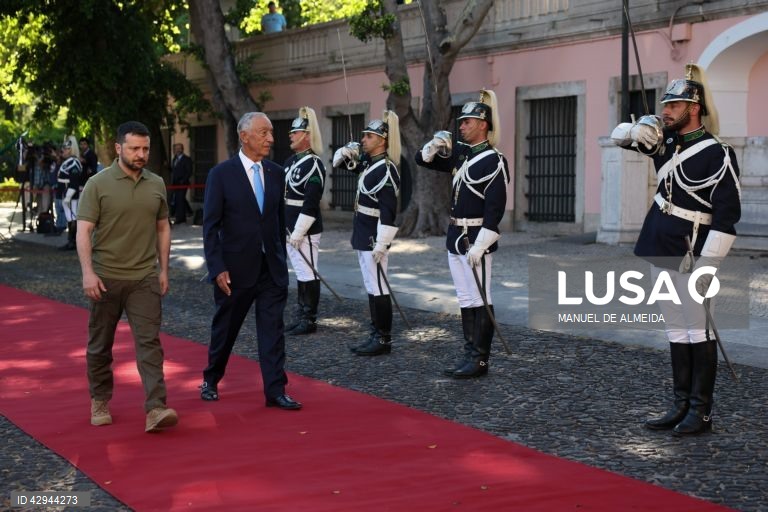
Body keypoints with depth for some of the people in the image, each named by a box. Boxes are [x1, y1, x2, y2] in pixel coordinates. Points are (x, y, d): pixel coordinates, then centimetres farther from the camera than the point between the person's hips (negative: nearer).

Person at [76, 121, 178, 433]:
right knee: (100, 344, 10)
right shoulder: (98, 184, -6)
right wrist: (88, 273, -19)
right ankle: (100, 401, 27)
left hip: (144, 278, 2)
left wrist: (163, 269, 11)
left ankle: (155, 409, -14)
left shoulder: (156, 184, 7)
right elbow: (83, 232, -9)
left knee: (149, 342, -8)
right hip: (106, 278, -2)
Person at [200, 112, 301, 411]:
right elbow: (211, 226, -9)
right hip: (236, 268, -3)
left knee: (272, 329, 0)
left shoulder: (276, 173, 4)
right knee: (225, 328, 12)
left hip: (272, 268, 3)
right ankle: (211, 380, 32)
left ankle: (275, 391, 2)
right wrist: (217, 268, -15)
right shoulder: (222, 174, -9)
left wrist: (281, 258, 12)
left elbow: (280, 219, 11)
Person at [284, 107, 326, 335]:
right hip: (290, 228, 9)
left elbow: (311, 203, -20)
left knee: (307, 274, -3)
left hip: (305, 230, -9)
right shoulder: (291, 161, 14)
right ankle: (301, 317, 22)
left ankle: (310, 320, 4)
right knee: (300, 273, 14)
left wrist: (298, 233, -21)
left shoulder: (313, 164, -15)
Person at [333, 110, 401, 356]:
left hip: (374, 236, -10)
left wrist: (381, 243, -25)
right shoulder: (368, 161, 10)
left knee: (378, 288, -4)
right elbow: (340, 162, 25)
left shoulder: (386, 169, -18)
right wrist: (345, 152, 2)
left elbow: (388, 210, -23)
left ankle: (384, 339, 2)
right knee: (371, 288, 13)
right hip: (363, 235, 10)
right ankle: (376, 335, 20)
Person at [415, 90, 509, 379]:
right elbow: (423, 161, 20)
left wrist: (479, 246, -22)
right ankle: (469, 355, 19)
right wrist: (435, 145, -2)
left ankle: (480, 360, 3)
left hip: (476, 239, -8)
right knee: (465, 300, 12)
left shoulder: (494, 161, -13)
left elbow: (495, 209, -18)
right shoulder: (459, 153, 10)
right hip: (455, 237, 8)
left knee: (480, 301, -2)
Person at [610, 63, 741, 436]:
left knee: (697, 331, -2)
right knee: (676, 332, 12)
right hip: (660, 250, 8)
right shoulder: (665, 139, 8)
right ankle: (681, 405, 19)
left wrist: (708, 263, -21)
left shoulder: (716, 154, -14)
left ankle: (701, 412, 4)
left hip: (690, 255, -8)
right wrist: (636, 131, -4)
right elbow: (619, 136, 20)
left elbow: (727, 214, -17)